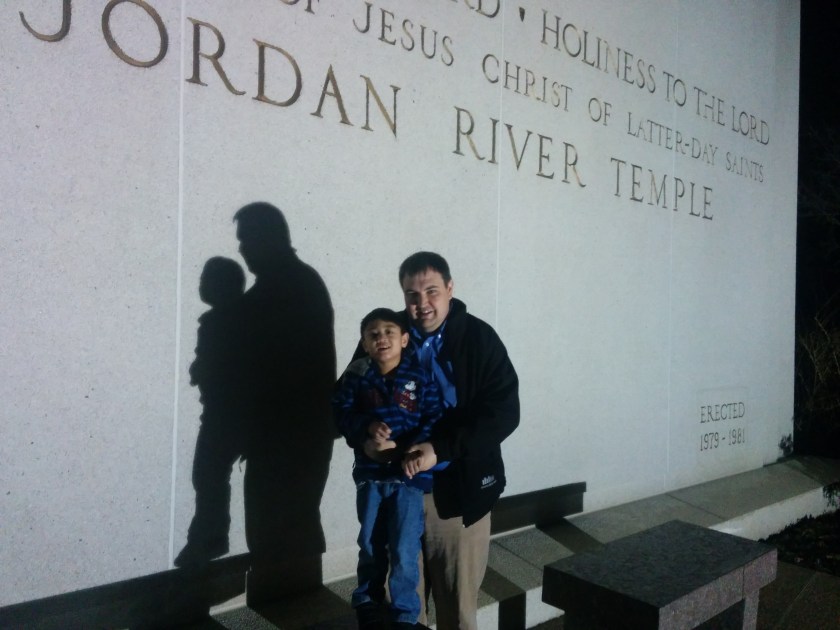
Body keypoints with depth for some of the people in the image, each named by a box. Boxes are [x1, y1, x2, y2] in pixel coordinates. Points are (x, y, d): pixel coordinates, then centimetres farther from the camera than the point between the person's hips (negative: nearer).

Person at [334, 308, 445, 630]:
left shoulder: (420, 376, -10)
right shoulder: (357, 375, -4)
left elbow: (433, 420, -10)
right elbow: (342, 414, -3)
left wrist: (409, 451, -23)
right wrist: (368, 427, -21)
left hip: (408, 474, -2)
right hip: (369, 473, 2)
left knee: (404, 551, 2)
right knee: (371, 545, 19)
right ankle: (367, 601, 43)